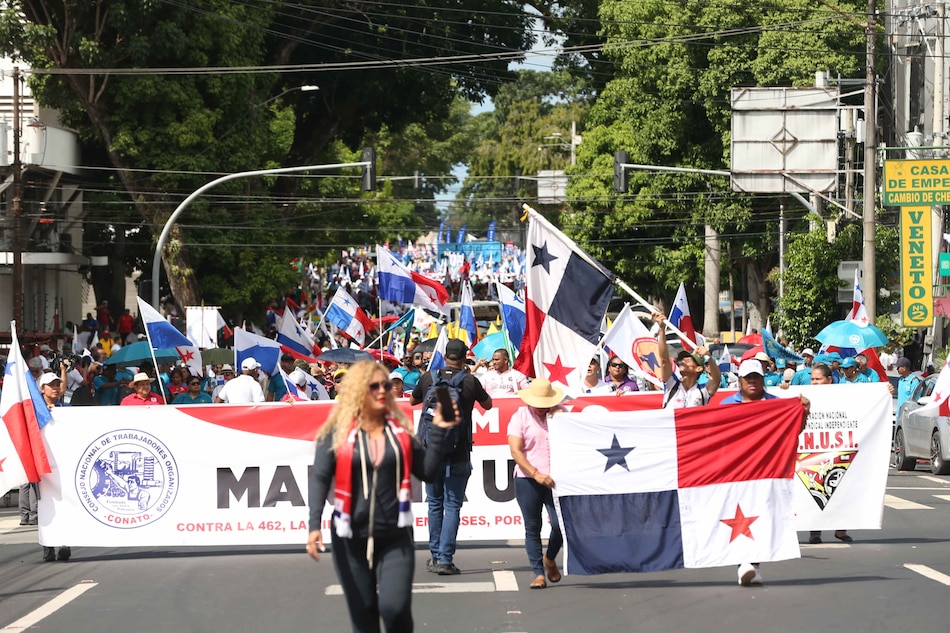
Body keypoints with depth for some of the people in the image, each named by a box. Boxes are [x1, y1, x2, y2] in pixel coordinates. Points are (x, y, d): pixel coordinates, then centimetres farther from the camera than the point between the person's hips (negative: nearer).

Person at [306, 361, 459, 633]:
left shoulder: (400, 430, 6)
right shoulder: (337, 431, -2)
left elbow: (427, 471, 5)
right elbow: (320, 478, -7)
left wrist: (438, 431, -3)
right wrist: (314, 525, -18)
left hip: (395, 537, 1)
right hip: (351, 538, -1)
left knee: (395, 607, -15)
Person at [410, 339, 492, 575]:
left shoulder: (428, 378, -1)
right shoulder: (470, 381, -6)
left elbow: (412, 401, 18)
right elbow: (488, 404, 13)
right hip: (458, 452, -2)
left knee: (435, 504, 15)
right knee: (452, 506, 0)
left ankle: (435, 556, 20)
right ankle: (445, 559, -5)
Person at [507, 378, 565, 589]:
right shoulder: (520, 417, 1)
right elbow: (515, 450, -8)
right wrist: (536, 474, -17)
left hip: (555, 479, 1)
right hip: (527, 479, -1)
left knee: (561, 524, -8)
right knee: (532, 528, 1)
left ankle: (550, 558, 22)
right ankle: (539, 573, 8)